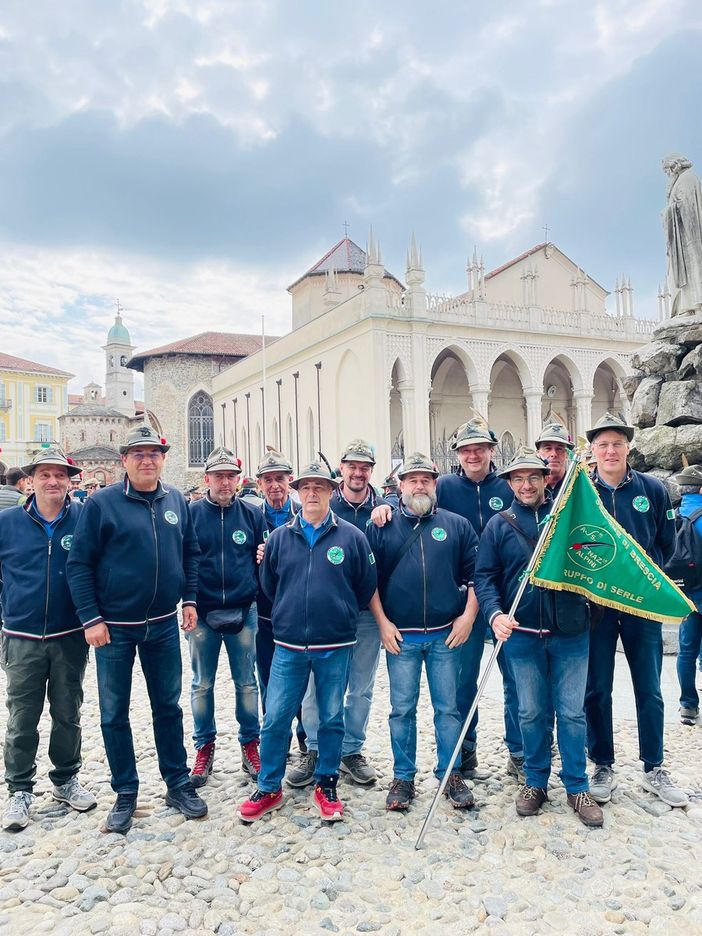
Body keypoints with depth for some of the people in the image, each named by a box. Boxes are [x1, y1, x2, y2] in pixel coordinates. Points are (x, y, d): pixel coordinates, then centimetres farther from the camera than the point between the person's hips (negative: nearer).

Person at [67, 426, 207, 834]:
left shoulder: (177, 502, 2)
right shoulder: (101, 504, -10)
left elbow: (190, 553, 11)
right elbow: (79, 565, -9)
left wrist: (189, 599, 4)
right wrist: (91, 618, -13)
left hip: (164, 626, 3)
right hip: (114, 628, -3)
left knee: (169, 706, 14)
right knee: (114, 713, 9)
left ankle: (179, 784, 29)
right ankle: (126, 793, 26)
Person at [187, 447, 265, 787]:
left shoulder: (252, 515, 2)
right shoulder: (191, 514, -2)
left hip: (243, 612, 1)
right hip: (202, 613, 0)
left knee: (246, 683, 10)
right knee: (202, 684, 10)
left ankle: (250, 744, 25)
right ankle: (204, 747, 26)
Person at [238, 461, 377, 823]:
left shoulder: (352, 537, -3)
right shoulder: (278, 538, 2)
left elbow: (367, 586, 5)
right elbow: (268, 584, 14)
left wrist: (340, 614, 9)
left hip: (335, 647, -1)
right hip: (288, 646, 1)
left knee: (332, 719, 10)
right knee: (275, 718, 5)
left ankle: (326, 786, 28)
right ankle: (268, 788, 22)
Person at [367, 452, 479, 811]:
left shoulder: (457, 525, 6)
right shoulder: (382, 528, 4)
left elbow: (475, 575, 5)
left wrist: (468, 616, -4)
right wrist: (382, 623, -4)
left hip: (446, 635, 1)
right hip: (400, 636, 0)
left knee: (448, 707, 9)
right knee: (402, 709, 8)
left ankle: (451, 775, 24)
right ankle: (403, 778, 22)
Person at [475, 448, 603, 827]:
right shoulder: (499, 525, 2)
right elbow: (485, 577, -1)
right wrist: (495, 614, -16)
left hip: (570, 632, 0)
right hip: (522, 635, 0)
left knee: (572, 712, 7)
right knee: (532, 713, 11)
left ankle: (577, 786, 23)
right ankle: (535, 782, 28)